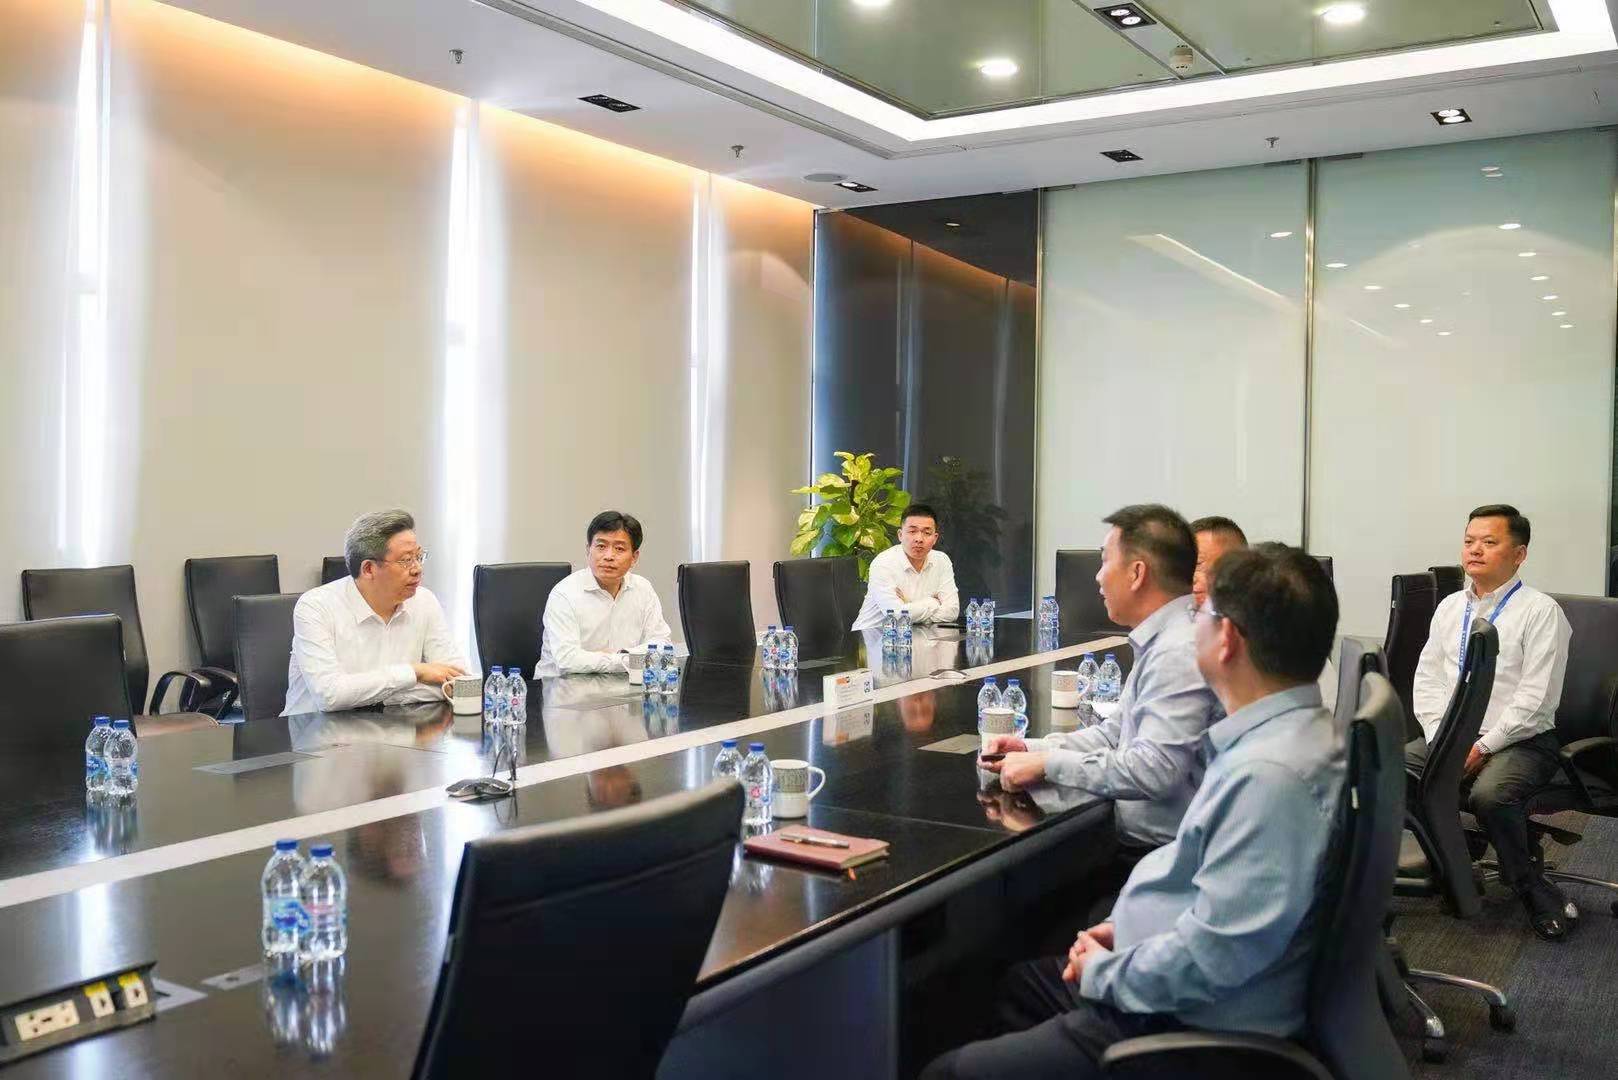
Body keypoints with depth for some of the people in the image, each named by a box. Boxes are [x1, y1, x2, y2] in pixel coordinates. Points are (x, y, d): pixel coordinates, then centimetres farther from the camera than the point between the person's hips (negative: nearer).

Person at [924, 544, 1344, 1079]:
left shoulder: (1270, 775, -30)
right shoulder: (1281, 732, 3)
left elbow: (1209, 959, -29)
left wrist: (1102, 972, -13)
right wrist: (1124, 929, 7)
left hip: (1187, 1031, -10)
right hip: (1165, 981, 10)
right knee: (1010, 985, 26)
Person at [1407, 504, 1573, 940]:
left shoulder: (1540, 611, -6)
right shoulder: (1450, 607, 14)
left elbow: (1536, 698, -12)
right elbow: (1427, 678, 12)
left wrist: (1483, 747, -17)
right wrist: (1440, 740, -4)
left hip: (1521, 741, -6)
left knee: (1489, 794, -35)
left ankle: (1530, 888, -10)